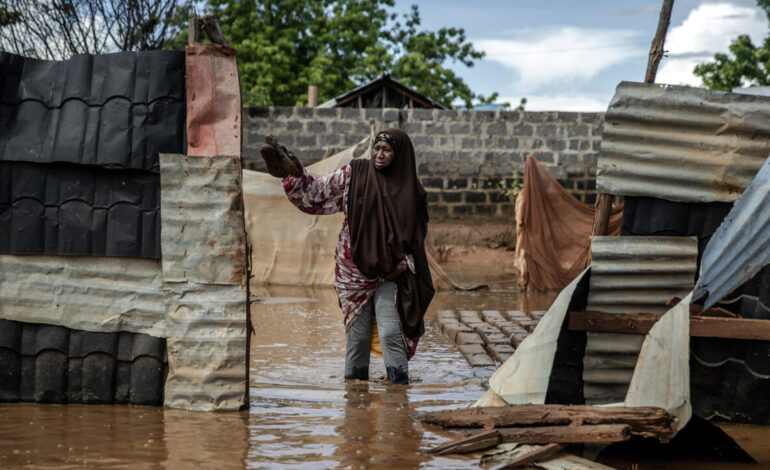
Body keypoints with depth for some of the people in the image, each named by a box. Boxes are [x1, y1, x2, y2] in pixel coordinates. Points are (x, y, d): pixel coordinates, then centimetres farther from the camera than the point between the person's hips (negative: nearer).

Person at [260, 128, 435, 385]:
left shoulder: (410, 191, -1)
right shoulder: (353, 175, -1)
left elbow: (418, 233, 6)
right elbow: (315, 192, 1)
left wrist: (404, 265, -7)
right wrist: (294, 172, -14)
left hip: (389, 273, -1)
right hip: (355, 269, 1)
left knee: (390, 332, -13)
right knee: (358, 335, 5)